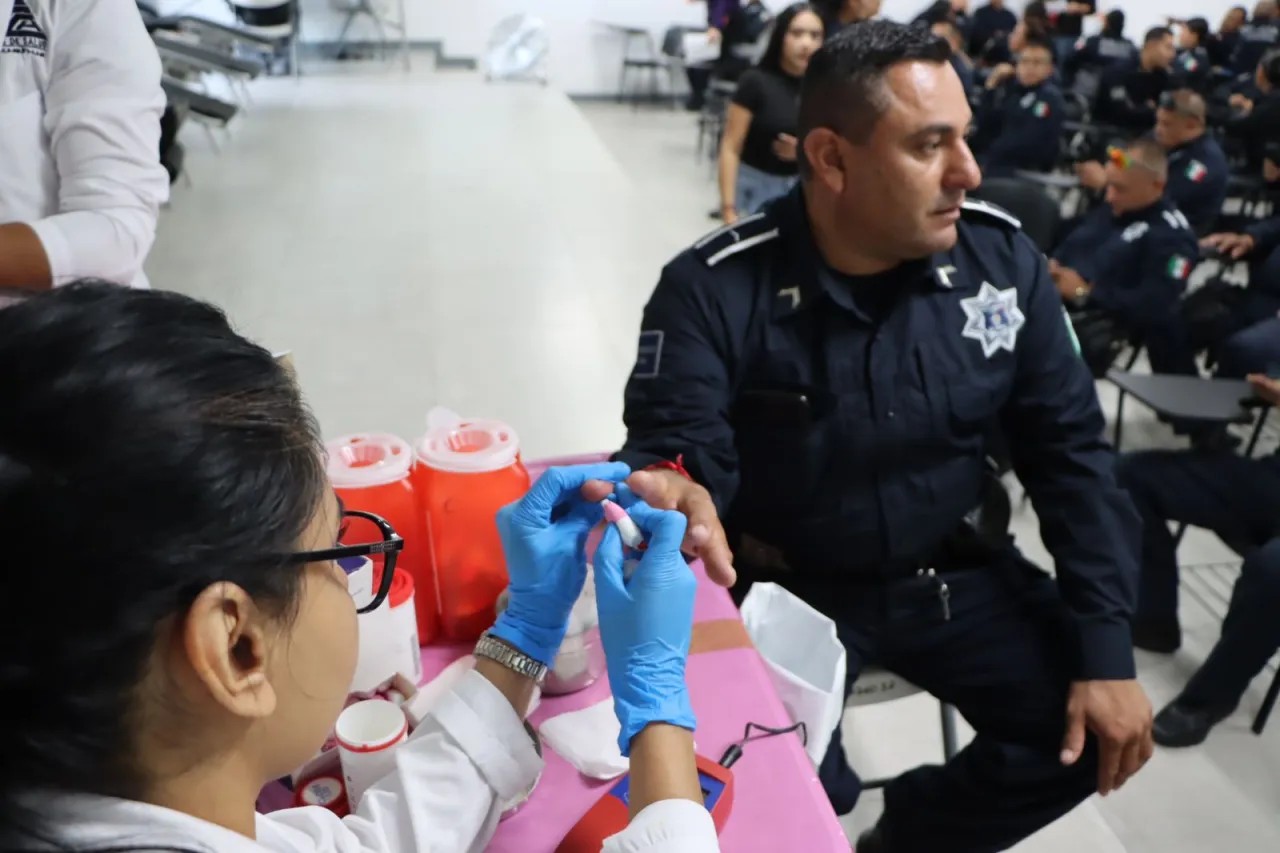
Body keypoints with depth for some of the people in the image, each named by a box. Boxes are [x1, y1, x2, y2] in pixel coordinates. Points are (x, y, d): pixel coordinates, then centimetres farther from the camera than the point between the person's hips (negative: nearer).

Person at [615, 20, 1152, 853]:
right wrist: (675, 495, -51)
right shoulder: (715, 289, -19)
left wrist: (1107, 648, -9)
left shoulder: (1002, 257, -7)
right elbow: (674, 455, -23)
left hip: (955, 572, 4)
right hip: (787, 588, -3)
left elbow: (1070, 449, -3)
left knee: (1094, 732, -8)